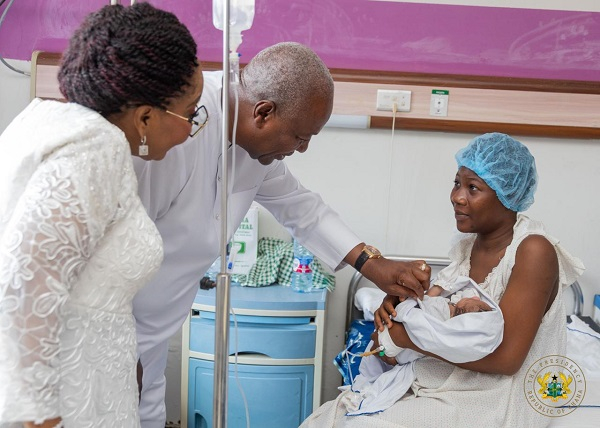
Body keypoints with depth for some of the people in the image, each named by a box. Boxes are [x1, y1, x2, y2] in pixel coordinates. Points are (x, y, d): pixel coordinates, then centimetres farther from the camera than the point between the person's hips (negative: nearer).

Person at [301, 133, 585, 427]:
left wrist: (410, 337, -18)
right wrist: (398, 302, -5)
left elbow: (505, 357, -22)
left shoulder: (534, 251, -18)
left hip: (490, 403, -7)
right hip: (430, 386, 7)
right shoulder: (470, 240, 5)